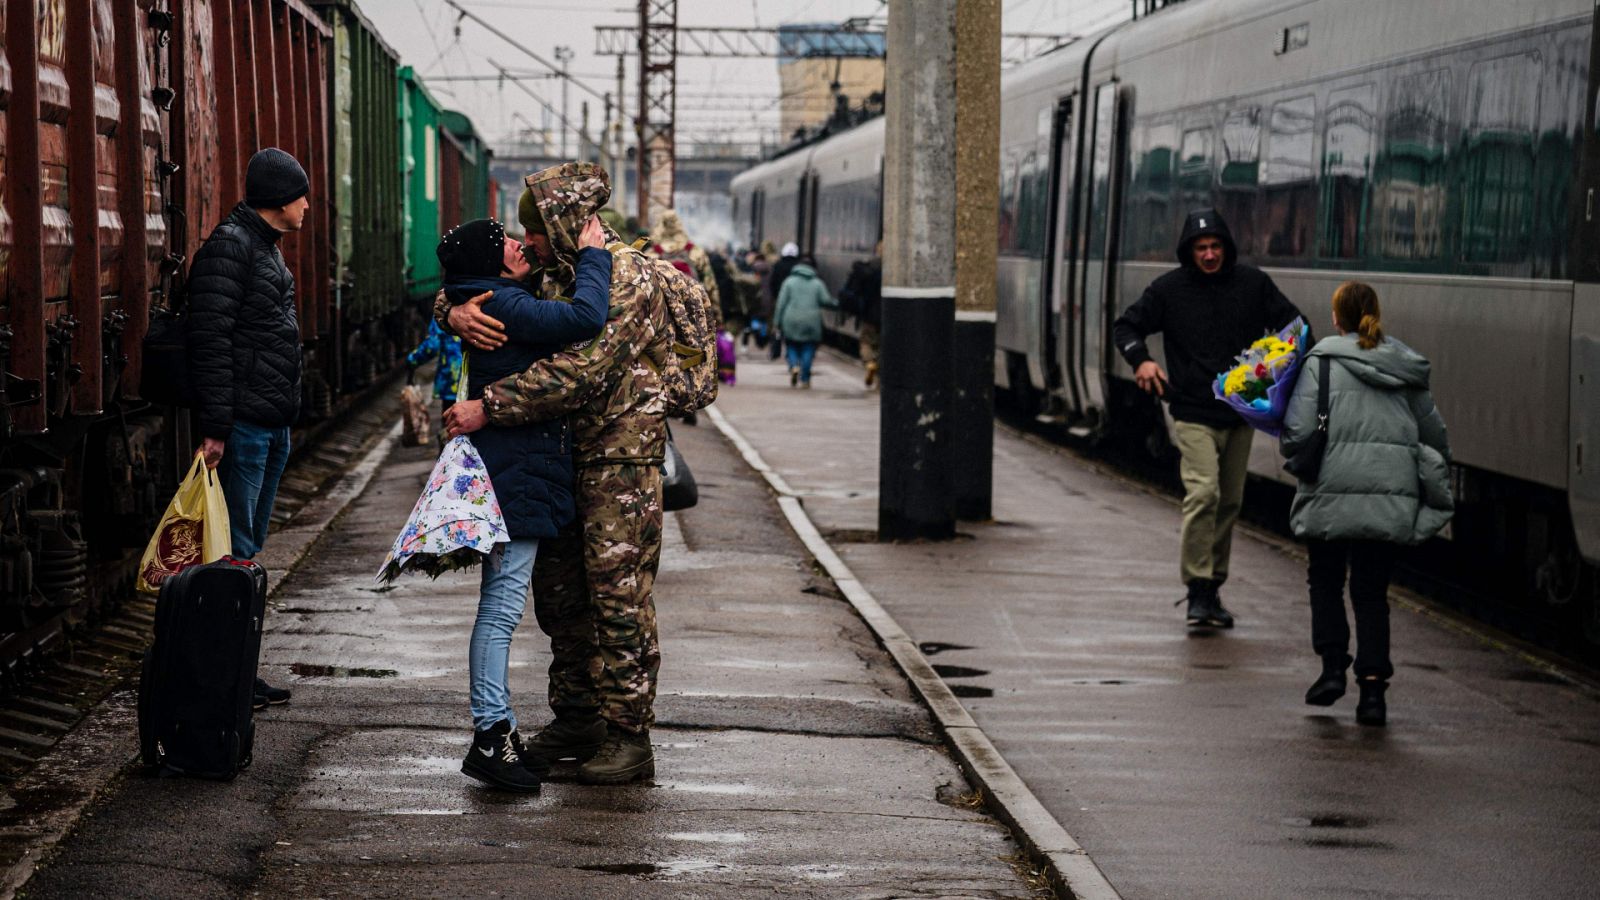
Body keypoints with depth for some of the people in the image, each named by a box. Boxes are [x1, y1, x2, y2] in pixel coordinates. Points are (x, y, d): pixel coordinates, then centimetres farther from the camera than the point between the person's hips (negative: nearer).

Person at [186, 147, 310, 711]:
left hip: (273, 425, 10)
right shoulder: (229, 246, -12)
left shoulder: (266, 248, 18)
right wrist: (215, 426, -23)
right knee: (235, 551, -8)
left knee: (249, 549, 13)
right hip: (244, 424, -10)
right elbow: (210, 341, -19)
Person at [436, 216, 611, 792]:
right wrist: (592, 253, -12)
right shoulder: (504, 305, -16)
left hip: (513, 474, 11)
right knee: (502, 604, -8)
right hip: (515, 477, -11)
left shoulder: (499, 303, 14)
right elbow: (586, 317, -27)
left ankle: (499, 730, 19)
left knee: (502, 605, 13)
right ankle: (489, 738, -6)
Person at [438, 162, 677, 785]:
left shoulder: (628, 279, -17)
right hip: (567, 458, 9)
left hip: (622, 459, -9)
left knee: (619, 598, -8)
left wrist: (487, 408, -26)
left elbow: (578, 373, -27)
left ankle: (629, 736, -3)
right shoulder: (556, 278, 11)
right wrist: (455, 313, -12)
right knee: (559, 593, 13)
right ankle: (575, 718, 23)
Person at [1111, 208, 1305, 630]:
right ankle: (1198, 588, -13)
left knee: (1230, 501, 9)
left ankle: (1213, 587, 21)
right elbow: (1125, 326, 7)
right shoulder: (1170, 288, -1)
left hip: (1241, 413, 4)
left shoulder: (1253, 283, 4)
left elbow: (1292, 323, 10)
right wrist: (1141, 359, -14)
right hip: (1194, 414, -4)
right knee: (1203, 493, -19)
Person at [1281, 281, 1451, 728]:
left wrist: (1293, 450, 11)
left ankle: (1333, 667, 8)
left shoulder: (1322, 361, -3)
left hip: (1336, 489, -3)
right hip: (1392, 491, 3)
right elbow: (1434, 434, 14)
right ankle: (1373, 685, -1)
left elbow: (1299, 431, -11)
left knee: (1325, 578, 18)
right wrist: (1437, 483, 28)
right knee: (1372, 590, 9)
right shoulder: (1406, 368, 10)